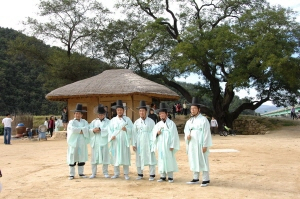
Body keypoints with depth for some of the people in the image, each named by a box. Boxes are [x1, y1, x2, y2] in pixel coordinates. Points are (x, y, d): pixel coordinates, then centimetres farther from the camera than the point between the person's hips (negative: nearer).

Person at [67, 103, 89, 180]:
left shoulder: (84, 121, 11)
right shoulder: (71, 122, 3)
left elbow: (86, 129, -8)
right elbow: (72, 129, -17)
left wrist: (78, 130, -15)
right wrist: (82, 130, -12)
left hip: (82, 143, 3)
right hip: (73, 142, -3)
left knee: (82, 158, 7)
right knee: (72, 158, -1)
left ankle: (81, 173, 18)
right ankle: (72, 174, 6)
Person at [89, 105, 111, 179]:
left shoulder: (108, 121, 4)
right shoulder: (94, 121, 14)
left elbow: (108, 130, -13)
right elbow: (89, 130, 4)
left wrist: (100, 129, -17)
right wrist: (93, 130, -15)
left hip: (104, 142, -2)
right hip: (95, 142, 3)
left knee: (105, 158, 2)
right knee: (94, 158, 4)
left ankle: (105, 173, 14)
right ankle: (93, 173, 14)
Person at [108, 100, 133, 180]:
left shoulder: (127, 119, 8)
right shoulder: (113, 120, 10)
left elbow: (132, 128, 2)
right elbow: (110, 130, 3)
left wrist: (126, 129, -16)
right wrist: (111, 136, -14)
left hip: (124, 141, -1)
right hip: (116, 141, 1)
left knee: (125, 157, -1)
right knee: (115, 157, 2)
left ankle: (126, 174, 7)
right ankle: (116, 173, 12)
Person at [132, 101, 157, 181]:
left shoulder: (151, 121, -1)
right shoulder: (136, 122, 4)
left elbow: (153, 132, -1)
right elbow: (134, 133, 5)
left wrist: (153, 143, -7)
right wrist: (134, 144, 0)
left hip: (148, 142, -2)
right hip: (139, 143, 2)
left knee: (150, 158, -1)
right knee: (139, 158, 6)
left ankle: (152, 175, 7)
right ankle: (140, 174, 19)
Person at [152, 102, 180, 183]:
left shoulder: (171, 123, -2)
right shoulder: (158, 124, 11)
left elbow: (174, 135, -5)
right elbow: (153, 134, 11)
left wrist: (172, 146, -10)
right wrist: (157, 133, -12)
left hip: (168, 145, -4)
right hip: (160, 146, 4)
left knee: (169, 159, -1)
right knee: (161, 159, 5)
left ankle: (170, 177, 7)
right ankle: (163, 176, 13)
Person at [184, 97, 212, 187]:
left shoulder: (203, 119, -7)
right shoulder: (189, 121, 12)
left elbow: (206, 133, -10)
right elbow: (186, 131, 15)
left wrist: (205, 145, -15)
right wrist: (187, 136, -9)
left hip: (200, 145, -6)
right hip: (191, 145, 6)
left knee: (203, 161, -2)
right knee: (193, 161, 9)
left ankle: (206, 179, 5)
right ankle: (195, 178, 18)